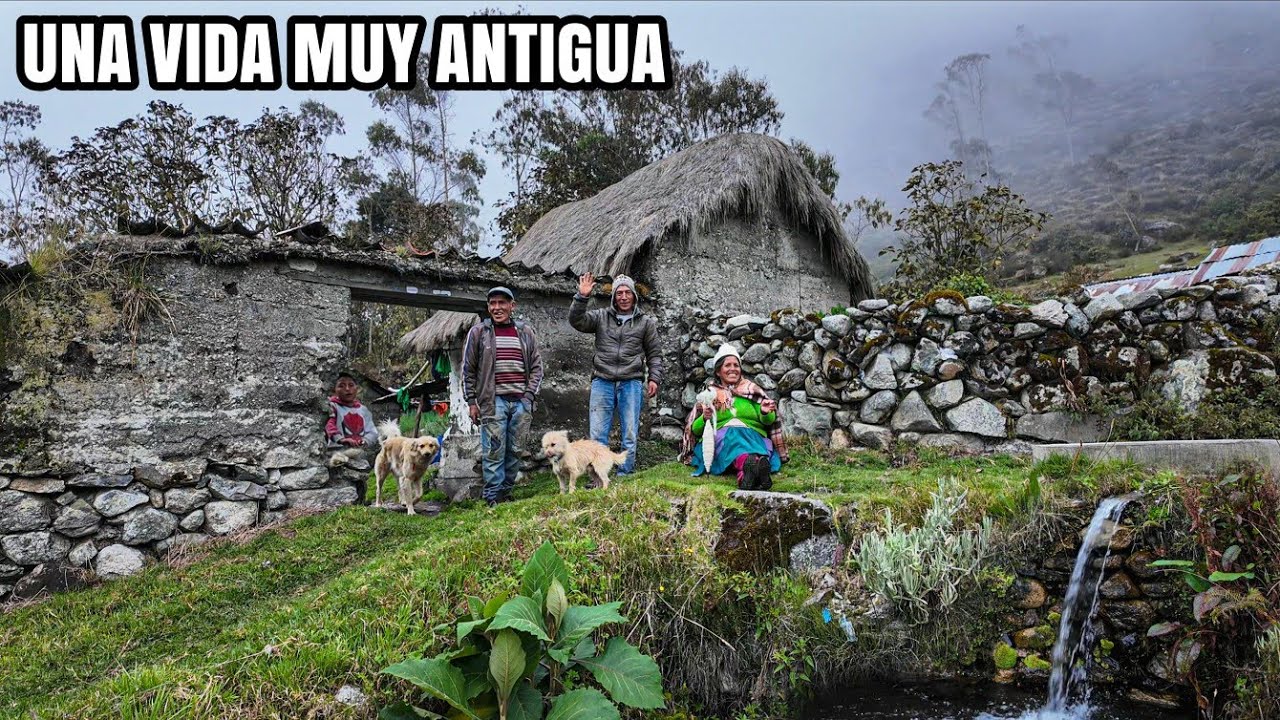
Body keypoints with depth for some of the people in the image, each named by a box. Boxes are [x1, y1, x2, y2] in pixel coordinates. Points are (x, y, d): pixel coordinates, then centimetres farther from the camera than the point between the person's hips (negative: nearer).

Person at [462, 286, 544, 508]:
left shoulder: (525, 333, 11)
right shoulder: (478, 332, 4)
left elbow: (536, 366, 14)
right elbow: (468, 369, 5)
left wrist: (529, 394, 1)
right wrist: (471, 401, 0)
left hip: (521, 401, 3)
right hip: (493, 400, -3)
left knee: (515, 450, 6)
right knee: (494, 450, -5)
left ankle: (507, 492, 17)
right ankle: (493, 496, 2)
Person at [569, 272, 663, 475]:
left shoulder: (646, 322, 11)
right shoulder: (601, 317, 11)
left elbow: (654, 354, 13)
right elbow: (576, 321, -2)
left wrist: (654, 378, 2)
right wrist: (582, 297, -14)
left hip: (631, 383, 0)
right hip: (602, 382, 0)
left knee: (629, 435, 1)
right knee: (598, 434, 0)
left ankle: (624, 477, 10)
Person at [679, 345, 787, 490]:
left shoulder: (751, 390, 21)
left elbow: (768, 422, 12)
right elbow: (695, 430, 14)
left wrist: (766, 413, -12)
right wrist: (704, 419, -9)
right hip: (720, 439, -1)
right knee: (730, 435, -38)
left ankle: (747, 474, -68)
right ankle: (749, 463, -69)